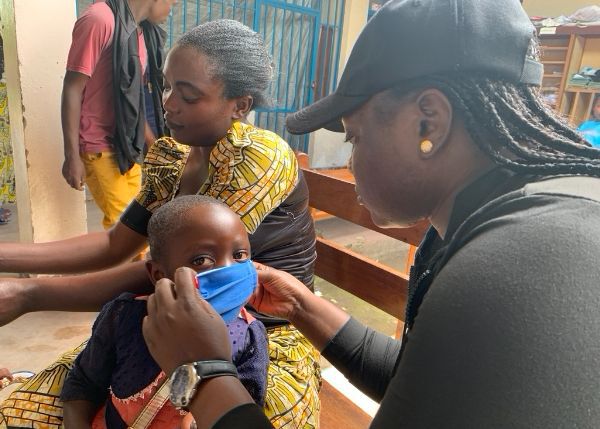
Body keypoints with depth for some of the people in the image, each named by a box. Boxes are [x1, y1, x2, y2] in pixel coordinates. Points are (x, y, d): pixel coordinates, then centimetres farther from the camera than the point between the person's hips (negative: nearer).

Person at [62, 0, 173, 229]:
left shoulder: (143, 30, 9)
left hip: (127, 144, 8)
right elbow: (72, 89, -16)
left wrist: (153, 144, 22)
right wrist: (72, 156, -17)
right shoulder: (99, 20, -16)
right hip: (99, 147, -8)